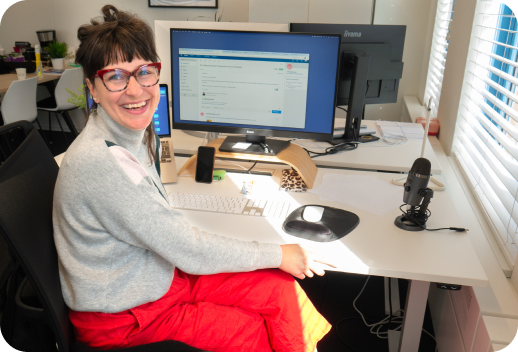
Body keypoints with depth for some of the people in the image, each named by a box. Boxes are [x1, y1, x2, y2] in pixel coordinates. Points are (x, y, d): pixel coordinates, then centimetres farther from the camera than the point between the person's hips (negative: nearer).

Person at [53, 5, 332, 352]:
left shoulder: (139, 133, -1)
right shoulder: (100, 162, -30)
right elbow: (188, 251, -25)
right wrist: (277, 255, -14)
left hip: (161, 276, 7)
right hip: (121, 319, -7)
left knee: (281, 289, -2)